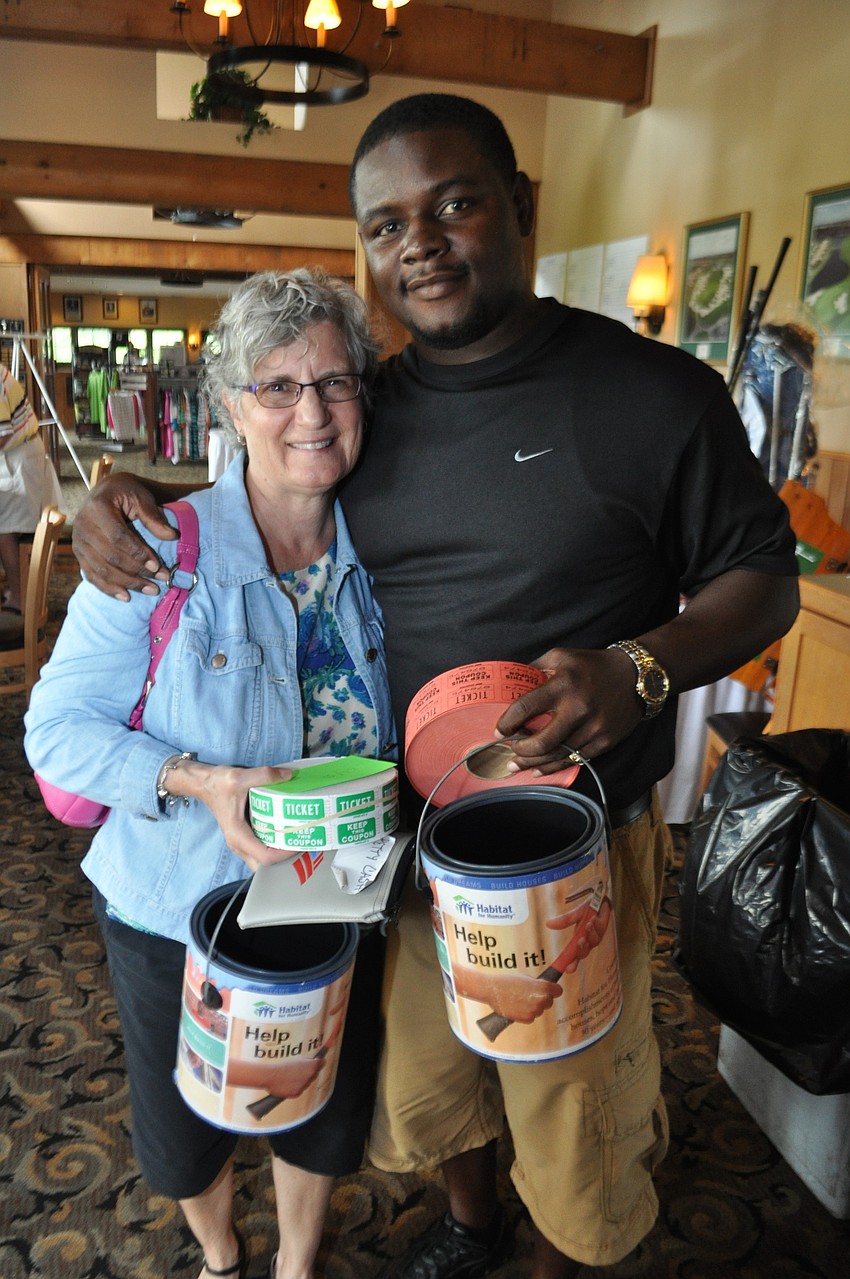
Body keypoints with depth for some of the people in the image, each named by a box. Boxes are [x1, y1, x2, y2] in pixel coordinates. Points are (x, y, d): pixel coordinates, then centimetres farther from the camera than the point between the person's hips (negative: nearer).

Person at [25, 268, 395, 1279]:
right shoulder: (158, 553, -20)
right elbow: (57, 728, -18)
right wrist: (205, 785, -32)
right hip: (178, 917, -2)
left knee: (323, 1118, 24)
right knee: (189, 1129, 24)